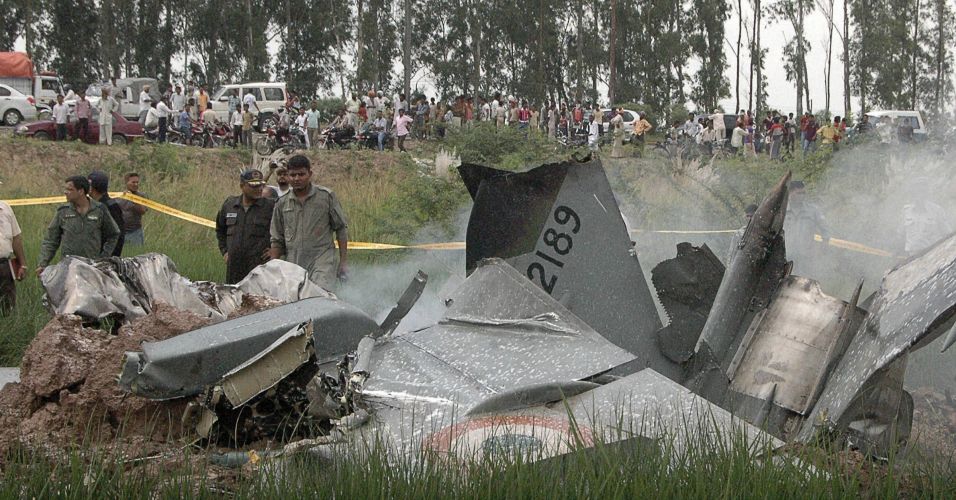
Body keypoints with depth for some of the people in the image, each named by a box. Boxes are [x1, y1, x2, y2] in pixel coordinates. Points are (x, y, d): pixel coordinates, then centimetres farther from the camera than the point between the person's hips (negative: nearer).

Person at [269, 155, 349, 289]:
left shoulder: (326, 196, 4)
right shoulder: (282, 204, 11)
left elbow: (341, 229, 8)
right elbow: (277, 241, 17)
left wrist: (343, 262, 4)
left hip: (322, 263, -3)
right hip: (292, 266, 3)